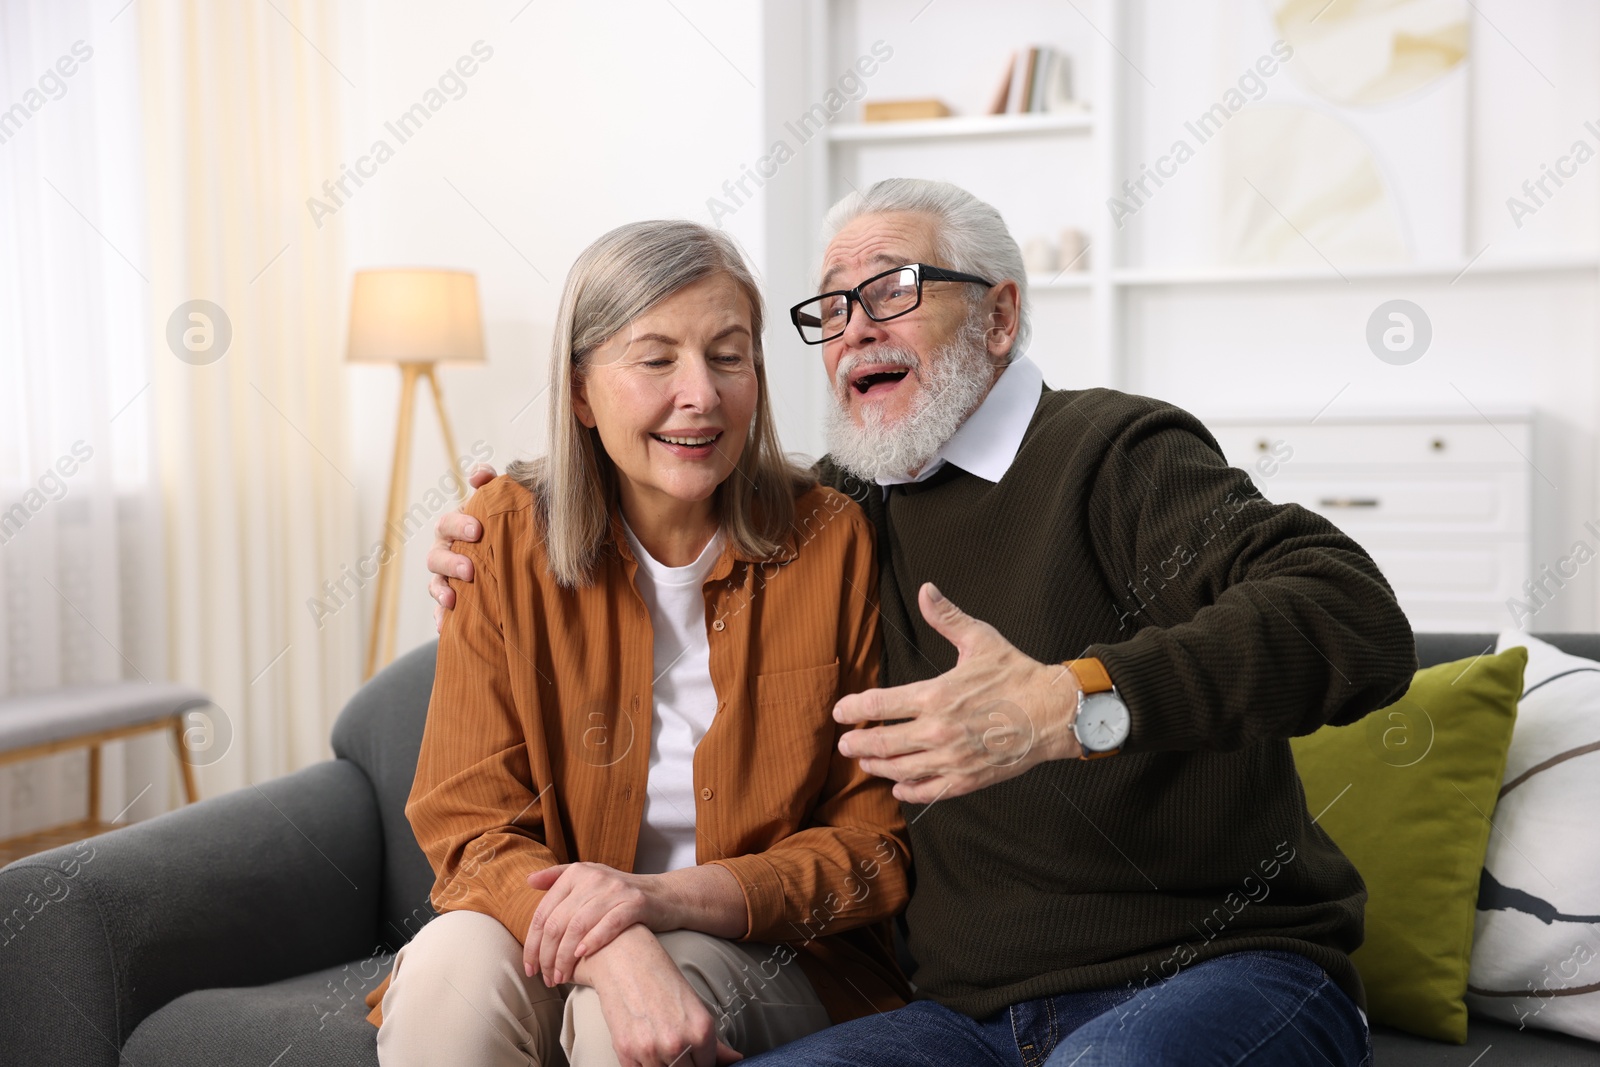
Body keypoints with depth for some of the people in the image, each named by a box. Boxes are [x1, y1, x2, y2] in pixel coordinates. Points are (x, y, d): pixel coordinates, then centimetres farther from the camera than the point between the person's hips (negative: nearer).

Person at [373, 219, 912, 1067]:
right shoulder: (508, 537, -6)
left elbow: (877, 843, -4)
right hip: (553, 937, 2)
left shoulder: (831, 543, -7)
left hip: (775, 956, -1)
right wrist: (617, 953, -28)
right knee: (451, 964, -29)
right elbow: (472, 827, -8)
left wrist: (669, 896, -21)